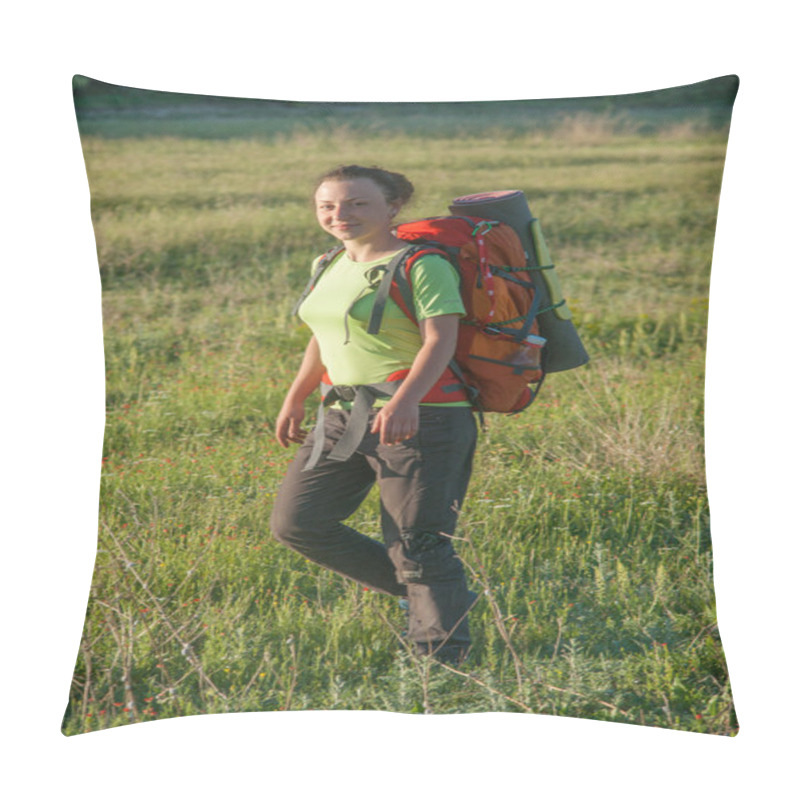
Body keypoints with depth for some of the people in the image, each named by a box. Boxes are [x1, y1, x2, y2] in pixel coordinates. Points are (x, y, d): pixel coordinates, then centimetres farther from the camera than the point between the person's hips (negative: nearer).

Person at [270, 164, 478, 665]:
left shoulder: (423, 266, -10)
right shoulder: (334, 268, 15)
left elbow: (440, 341, -20)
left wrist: (405, 401, -34)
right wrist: (296, 398, 30)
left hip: (421, 417, -9)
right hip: (344, 416, 9)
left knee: (418, 543, -6)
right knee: (296, 523, 6)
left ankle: (443, 657, 9)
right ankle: (418, 594, 17)